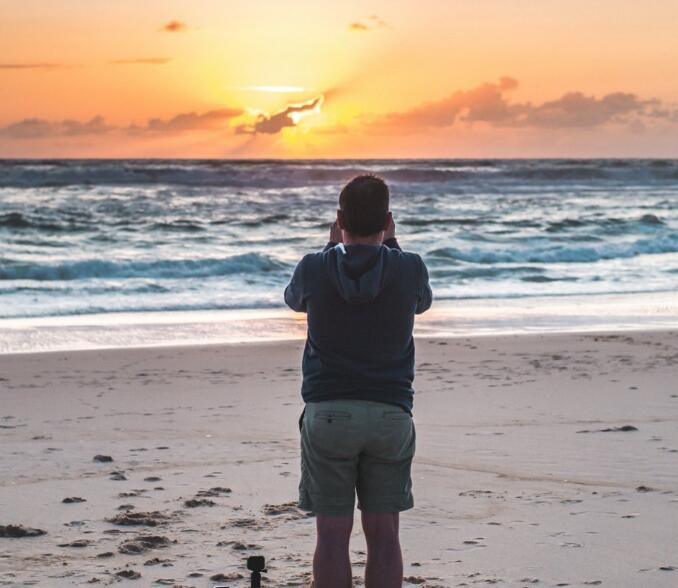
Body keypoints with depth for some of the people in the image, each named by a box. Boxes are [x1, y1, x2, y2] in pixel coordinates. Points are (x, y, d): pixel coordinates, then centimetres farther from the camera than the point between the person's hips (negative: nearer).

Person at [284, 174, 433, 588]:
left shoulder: (314, 268, -6)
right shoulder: (409, 268, -6)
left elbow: (295, 300, 18)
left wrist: (332, 246, 22)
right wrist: (391, 243, 22)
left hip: (327, 412, -1)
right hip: (390, 411, 1)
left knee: (333, 534, 3)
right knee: (383, 534, 6)